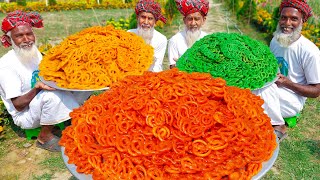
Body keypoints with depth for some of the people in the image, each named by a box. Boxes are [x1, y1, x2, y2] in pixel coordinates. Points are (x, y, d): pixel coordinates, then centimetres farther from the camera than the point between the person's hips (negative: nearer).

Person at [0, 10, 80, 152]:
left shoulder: (34, 52, -2)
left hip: (43, 105, 6)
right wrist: (37, 88, -36)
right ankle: (44, 137, -12)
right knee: (52, 95, -34)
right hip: (24, 115, -6)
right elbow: (18, 105, -20)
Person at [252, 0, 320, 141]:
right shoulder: (275, 40, 2)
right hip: (273, 92, 6)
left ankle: (279, 127, -12)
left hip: (293, 101, -5)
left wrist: (288, 83, -24)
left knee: (264, 89, -34)